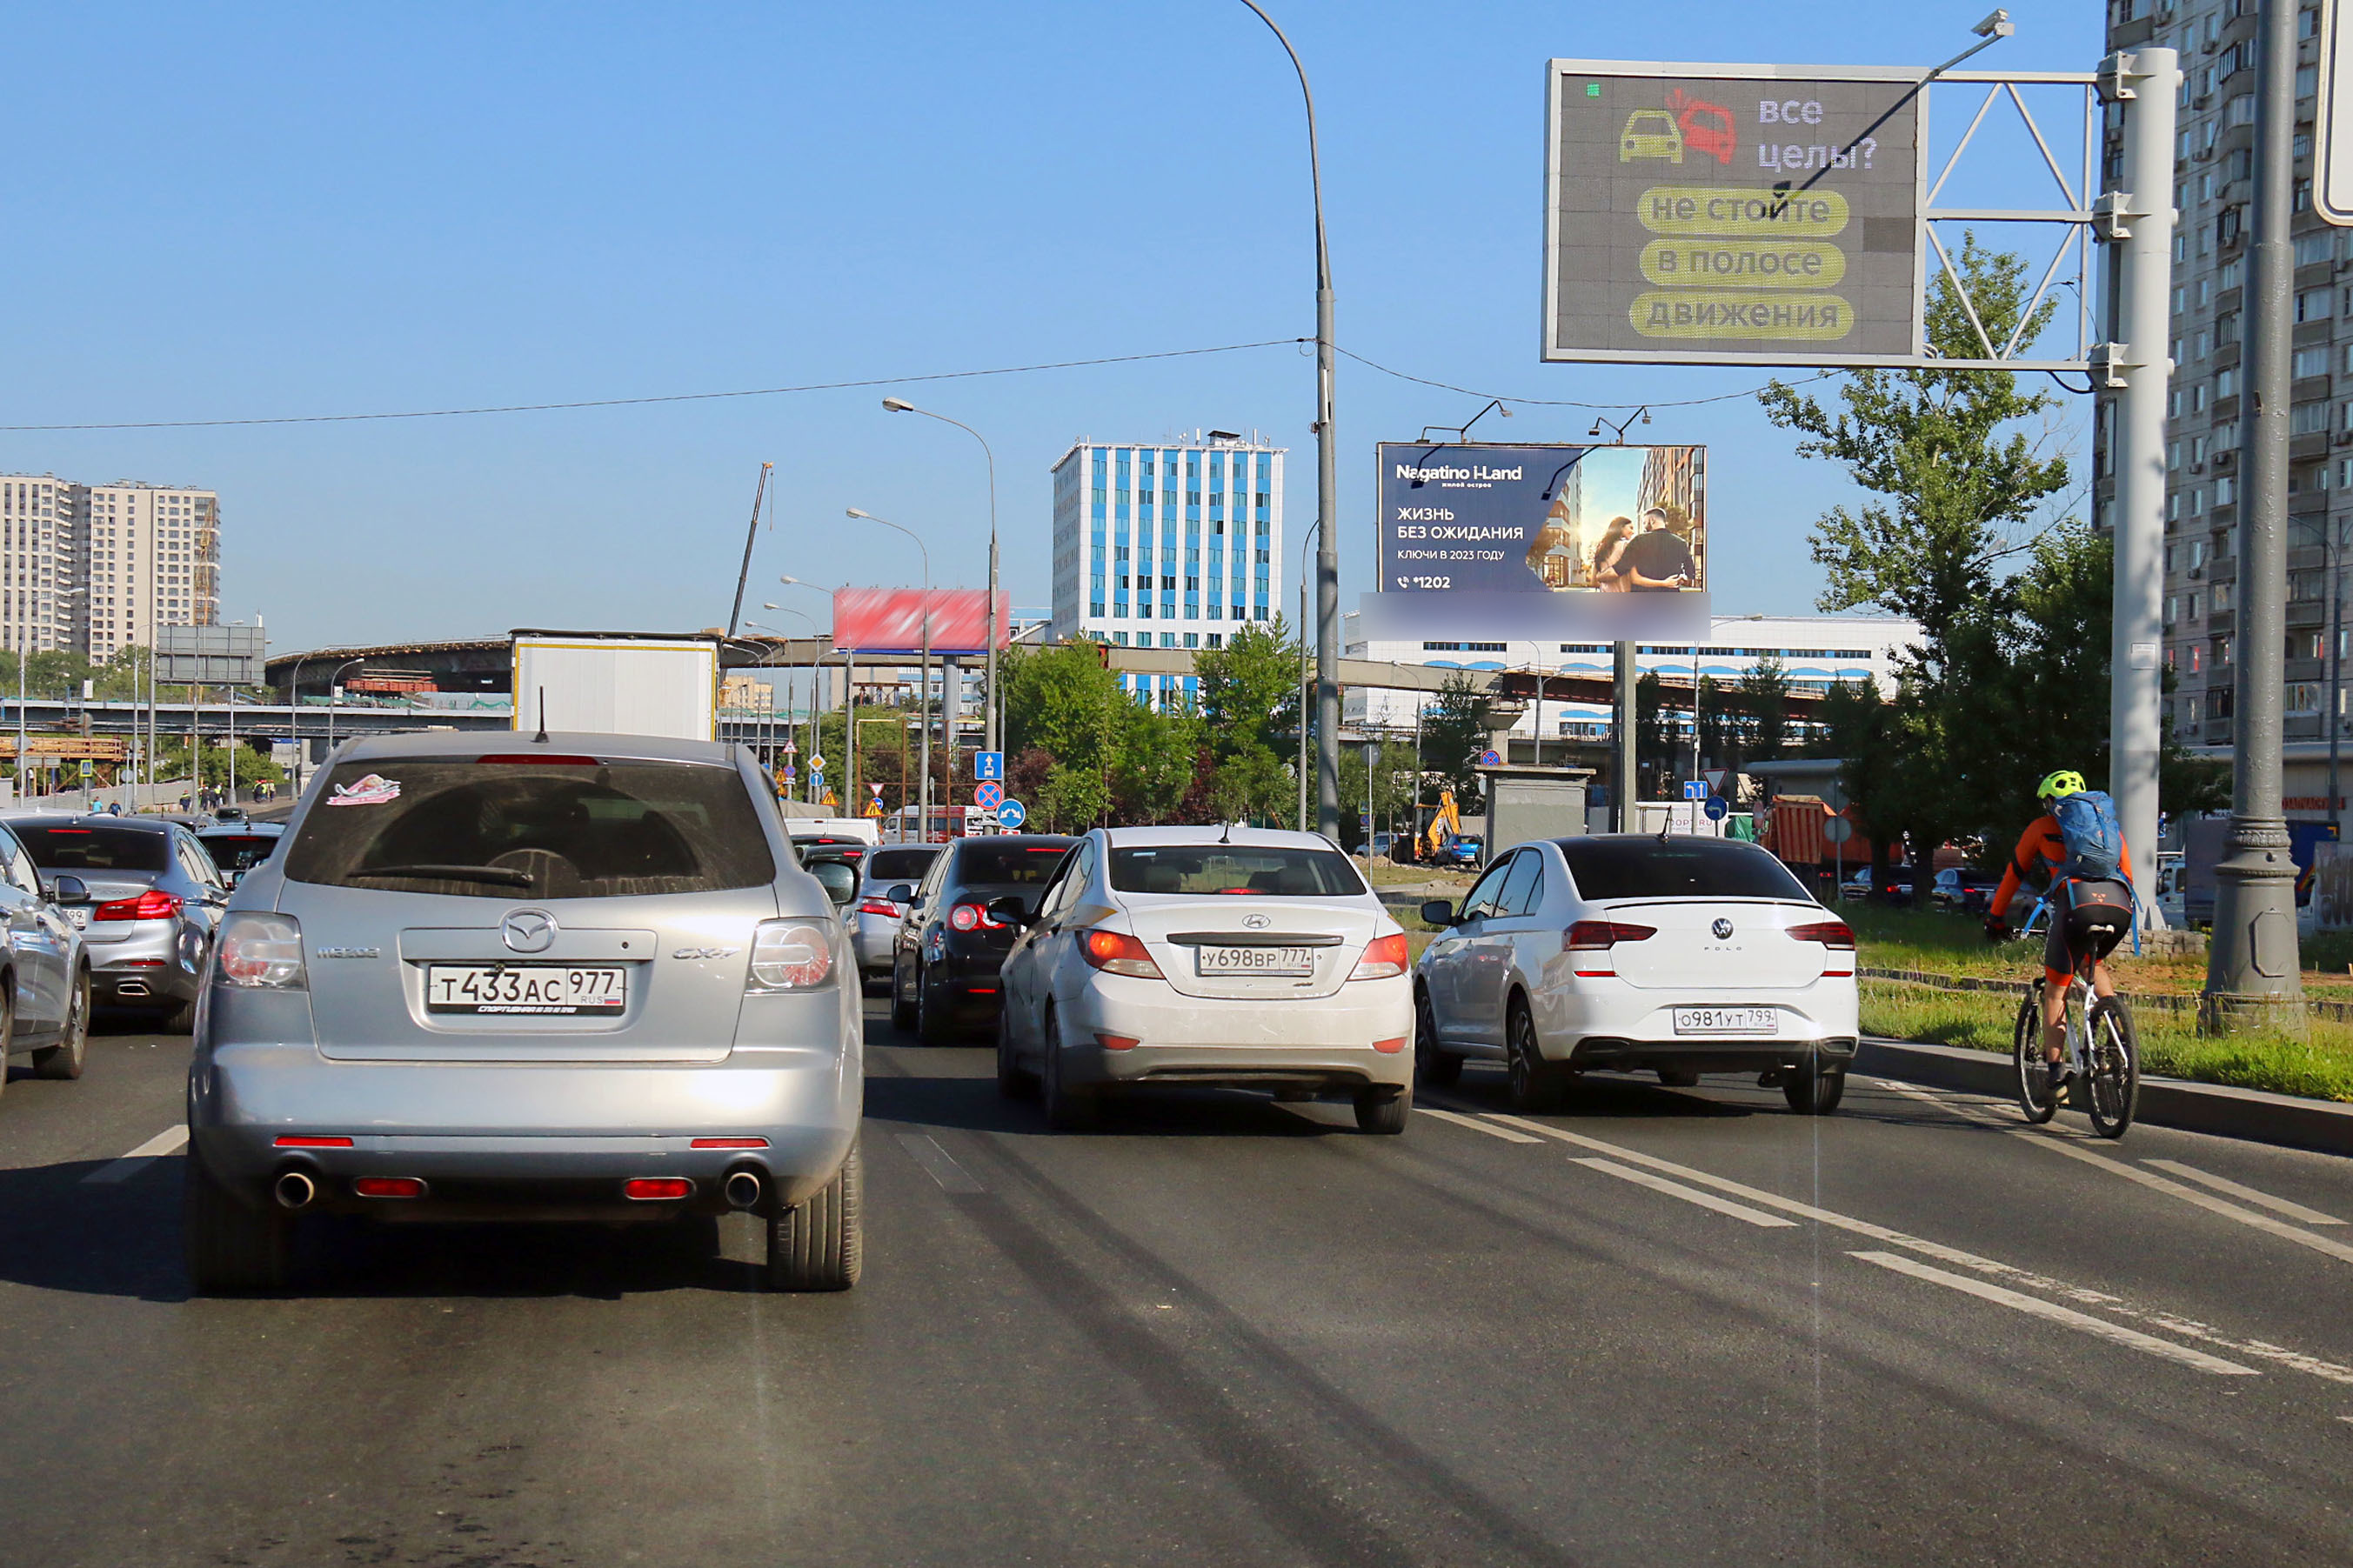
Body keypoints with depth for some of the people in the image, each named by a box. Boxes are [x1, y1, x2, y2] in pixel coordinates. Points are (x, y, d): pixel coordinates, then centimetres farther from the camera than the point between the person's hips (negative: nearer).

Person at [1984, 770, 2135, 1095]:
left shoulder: (2042, 827, 23)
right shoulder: (2109, 824, 32)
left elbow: (2014, 874, 31)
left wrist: (1995, 918, 43)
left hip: (2077, 903, -4)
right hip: (2120, 907, 4)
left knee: (2055, 989, 9)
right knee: (2096, 963, 33)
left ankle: (2056, 1072, 0)